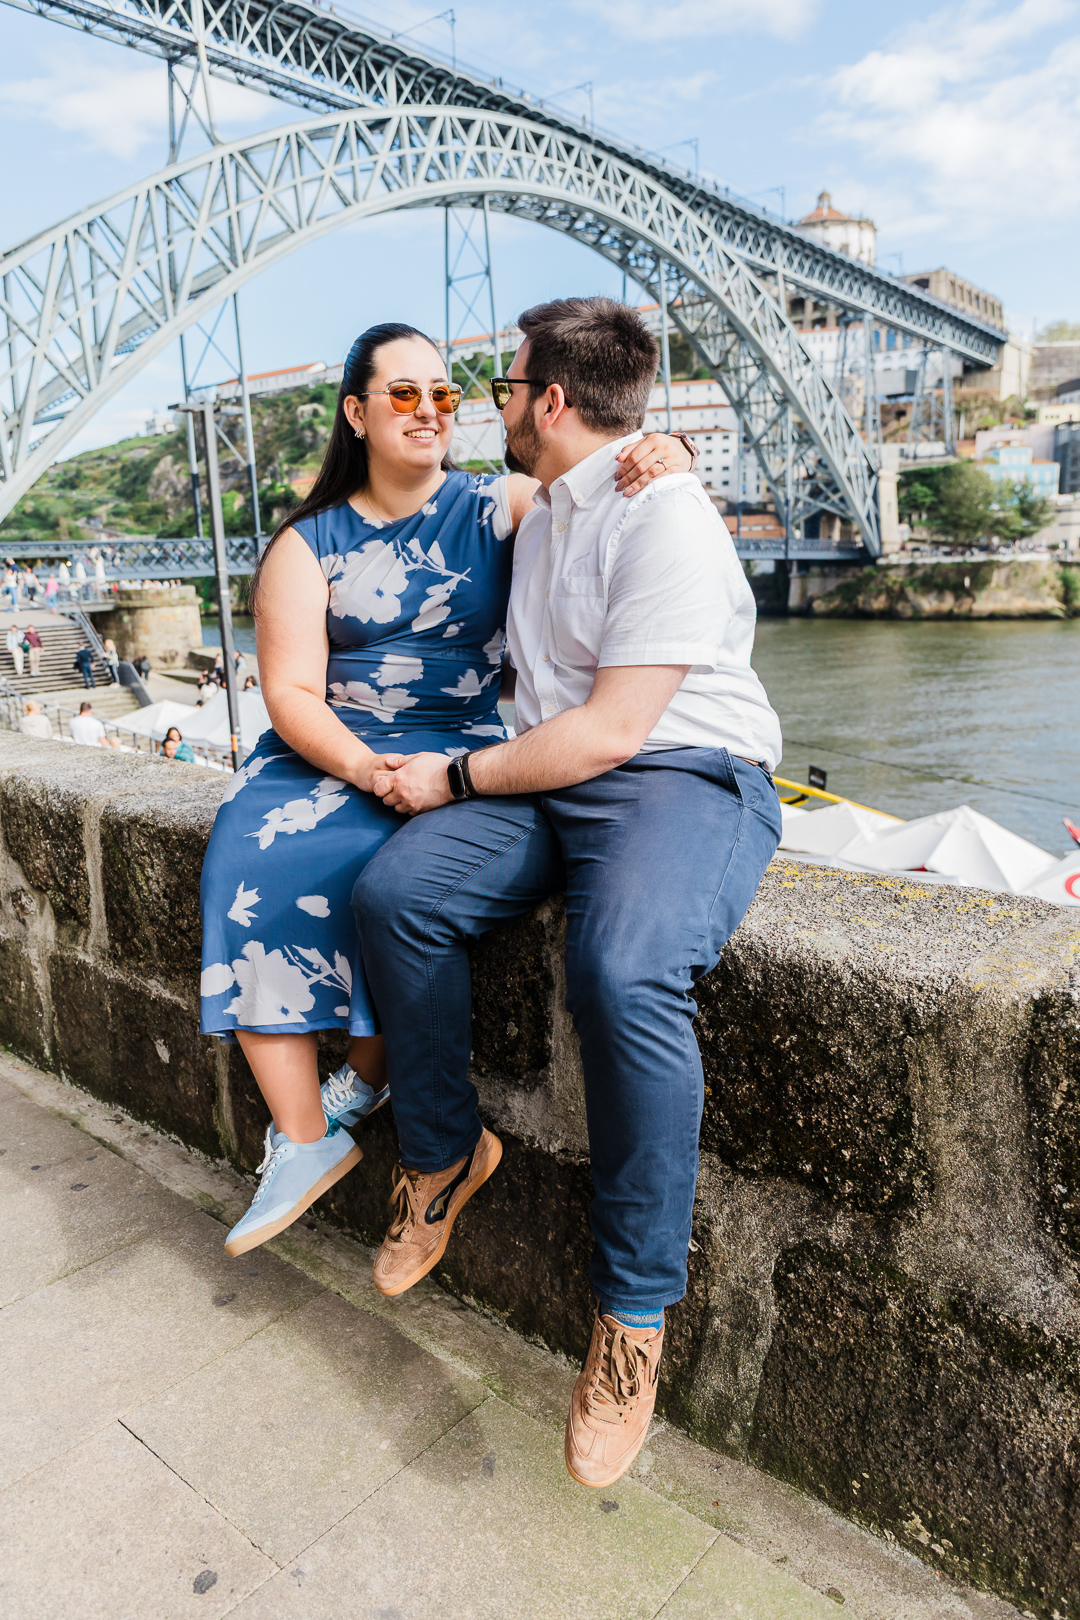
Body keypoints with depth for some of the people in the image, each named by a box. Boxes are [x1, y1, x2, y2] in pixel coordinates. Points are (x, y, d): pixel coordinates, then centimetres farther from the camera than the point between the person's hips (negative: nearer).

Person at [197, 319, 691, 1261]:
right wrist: (359, 763, -21)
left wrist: (665, 455, -26)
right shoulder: (309, 544, 7)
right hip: (328, 751, 2)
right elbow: (291, 692, -2)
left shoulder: (498, 507, 6)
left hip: (465, 748, -2)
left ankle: (362, 1081, -2)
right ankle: (303, 1141, -14)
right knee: (250, 858, -25)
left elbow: (601, 497, -1)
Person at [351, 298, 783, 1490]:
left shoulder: (662, 515, -12)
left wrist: (455, 779, -10)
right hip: (553, 777, 8)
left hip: (686, 779, -8)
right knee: (394, 890, -15)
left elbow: (613, 728, -19)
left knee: (624, 972, -35)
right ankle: (444, 1152, 6)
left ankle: (633, 1310, -15)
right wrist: (452, 777, 17)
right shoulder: (540, 517, 18)